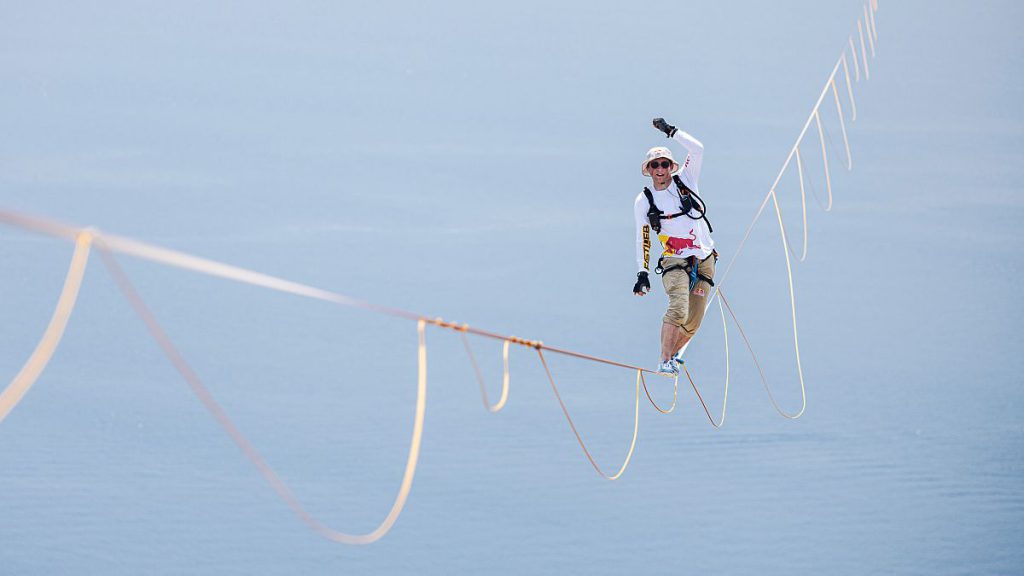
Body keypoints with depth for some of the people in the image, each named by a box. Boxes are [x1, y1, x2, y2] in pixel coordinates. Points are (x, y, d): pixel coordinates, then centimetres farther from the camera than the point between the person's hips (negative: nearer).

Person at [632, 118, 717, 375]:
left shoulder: (684, 180, 4)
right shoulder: (644, 201, 1)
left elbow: (697, 149, -9)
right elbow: (642, 239, 2)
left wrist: (671, 130, -6)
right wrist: (642, 272, -4)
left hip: (705, 260, 3)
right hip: (675, 262, -2)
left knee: (693, 322, 5)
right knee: (678, 309, -27)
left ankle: (673, 353, 29)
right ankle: (665, 360, -19)